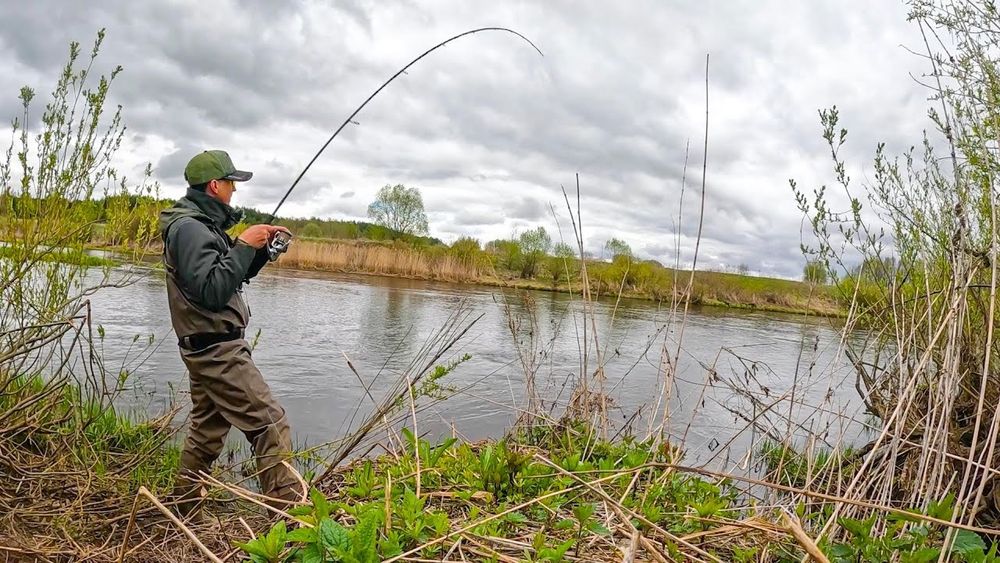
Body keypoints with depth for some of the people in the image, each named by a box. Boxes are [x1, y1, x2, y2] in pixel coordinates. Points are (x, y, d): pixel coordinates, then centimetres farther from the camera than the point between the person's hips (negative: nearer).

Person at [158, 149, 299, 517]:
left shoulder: (202, 224, 16)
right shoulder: (190, 228, -16)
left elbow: (233, 276, 21)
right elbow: (212, 290, -25)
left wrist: (262, 248, 6)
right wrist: (245, 245, -21)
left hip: (206, 348, 11)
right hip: (217, 349, -11)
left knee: (206, 431, 18)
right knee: (270, 424, -11)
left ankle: (184, 510, 29)